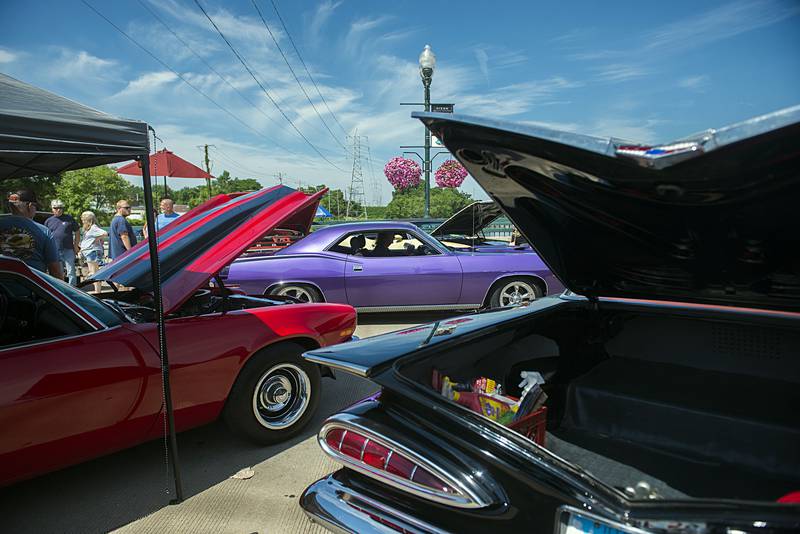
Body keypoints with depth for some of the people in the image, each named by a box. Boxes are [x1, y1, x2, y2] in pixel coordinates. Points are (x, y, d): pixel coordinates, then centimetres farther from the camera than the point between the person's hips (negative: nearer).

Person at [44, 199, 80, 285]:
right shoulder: (48, 221, 11)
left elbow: (77, 232, 9)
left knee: (71, 272, -3)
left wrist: (76, 245, 1)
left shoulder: (69, 218, 5)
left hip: (68, 250, -2)